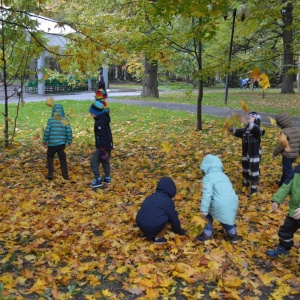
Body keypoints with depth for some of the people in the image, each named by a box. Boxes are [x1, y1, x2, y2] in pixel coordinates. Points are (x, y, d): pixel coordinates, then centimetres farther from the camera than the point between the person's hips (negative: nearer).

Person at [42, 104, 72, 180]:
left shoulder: (51, 120, -6)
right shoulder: (65, 120, -1)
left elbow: (47, 131, -8)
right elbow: (69, 131, -4)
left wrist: (44, 141, 4)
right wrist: (69, 141, 6)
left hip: (52, 143, -1)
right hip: (62, 143, 1)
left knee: (50, 157, 20)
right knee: (63, 159, 10)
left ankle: (50, 174, 14)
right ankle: (66, 176, 10)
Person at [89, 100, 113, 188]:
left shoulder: (99, 123, -23)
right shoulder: (104, 119, 9)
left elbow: (101, 138, -26)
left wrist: (102, 151, -24)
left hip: (103, 147, -10)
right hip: (108, 146, 10)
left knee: (94, 162, -2)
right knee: (105, 162, 21)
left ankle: (98, 180, 2)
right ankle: (107, 178, 31)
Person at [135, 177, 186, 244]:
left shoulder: (150, 197, 19)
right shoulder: (168, 201, 1)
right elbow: (173, 218, 7)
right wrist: (179, 231, 25)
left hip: (140, 224, 7)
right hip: (153, 227, -7)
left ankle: (148, 234, 17)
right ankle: (158, 238, 7)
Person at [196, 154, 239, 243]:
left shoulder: (208, 177, 1)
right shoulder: (224, 175, 25)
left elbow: (207, 193, -13)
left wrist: (203, 209, -16)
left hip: (220, 204, -7)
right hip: (233, 202, 7)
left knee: (208, 213, 22)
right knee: (226, 216, 35)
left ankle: (207, 234, 26)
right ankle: (233, 234, 40)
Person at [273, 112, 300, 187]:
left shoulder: (285, 132, -23)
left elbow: (282, 145, -20)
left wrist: (275, 153, -6)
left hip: (287, 155, -8)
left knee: (288, 171, 6)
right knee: (286, 169, 24)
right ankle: (282, 183, 40)